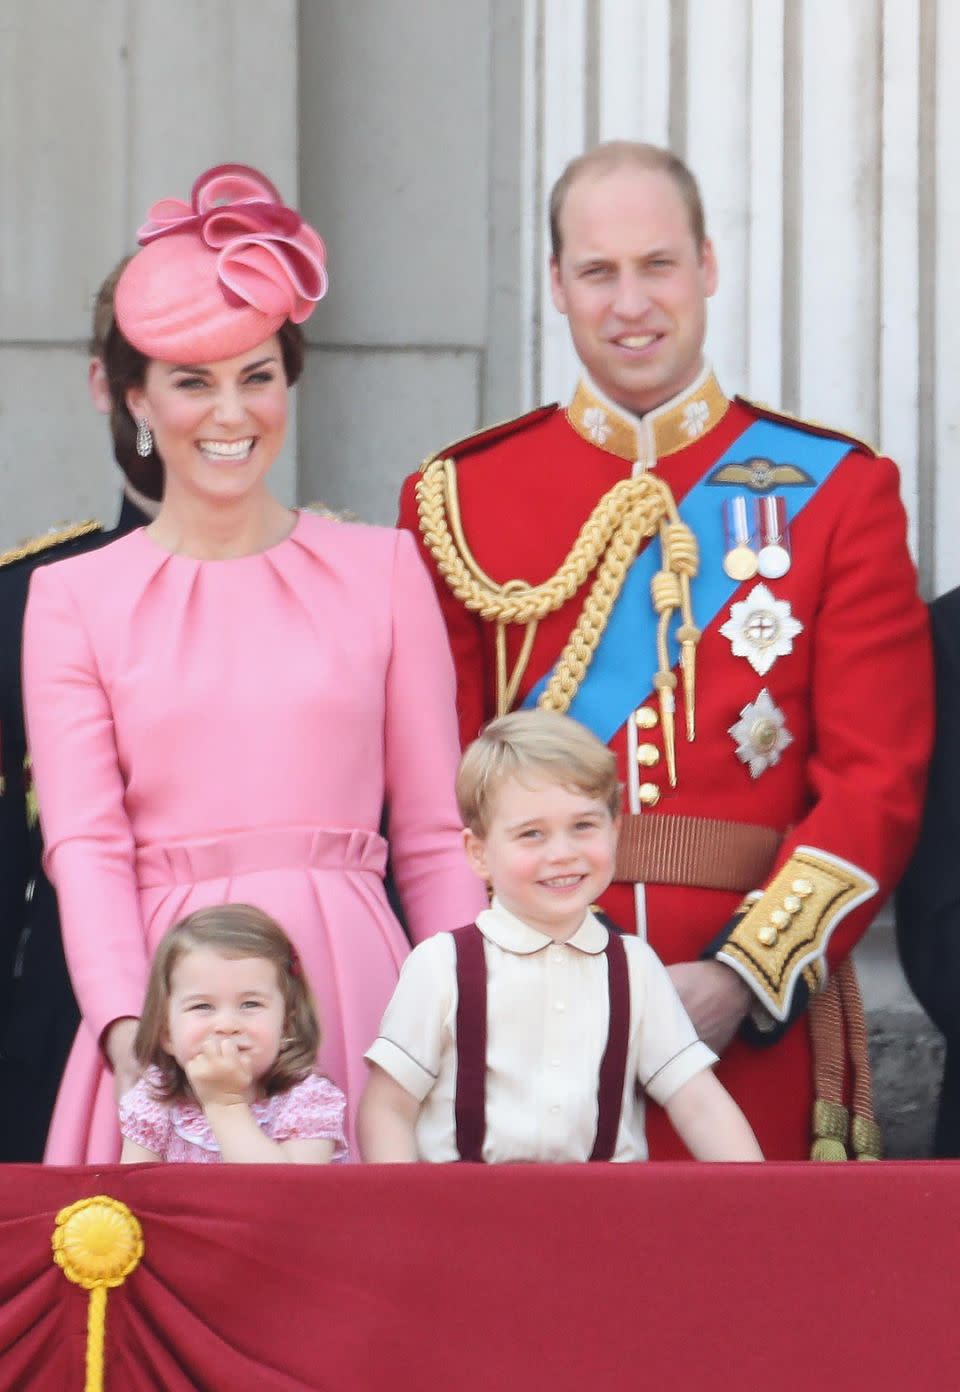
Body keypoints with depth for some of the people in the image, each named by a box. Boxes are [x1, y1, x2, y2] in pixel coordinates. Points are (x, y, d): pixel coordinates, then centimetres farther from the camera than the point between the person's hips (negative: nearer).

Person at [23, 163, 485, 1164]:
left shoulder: (381, 570, 10)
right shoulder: (73, 599, 8)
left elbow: (434, 839, 9)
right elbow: (84, 845, -2)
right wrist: (127, 1030, -17)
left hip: (353, 998, 1)